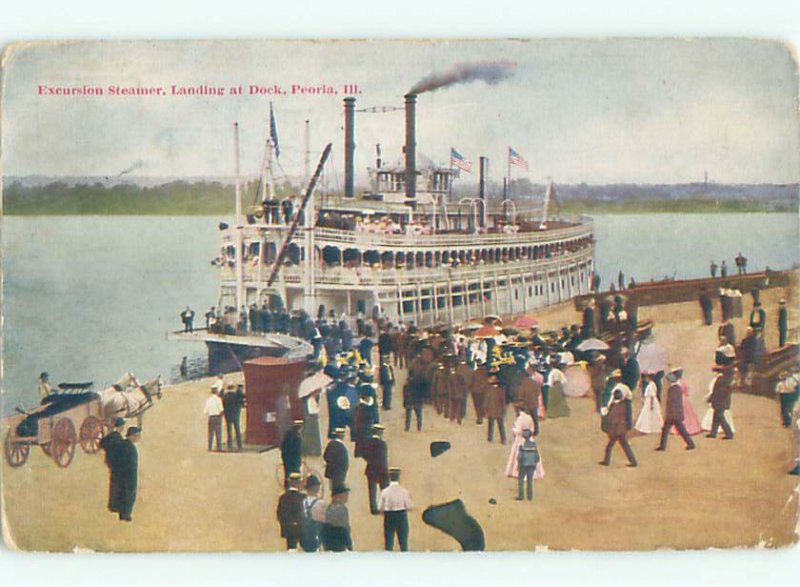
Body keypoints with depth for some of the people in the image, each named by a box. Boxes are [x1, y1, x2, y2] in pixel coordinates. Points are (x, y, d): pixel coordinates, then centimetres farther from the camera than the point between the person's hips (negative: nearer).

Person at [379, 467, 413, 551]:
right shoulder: (404, 491, -7)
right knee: (403, 542, 6)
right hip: (401, 516, -1)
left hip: (388, 517, 1)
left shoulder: (384, 492, -5)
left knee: (388, 542, 6)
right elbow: (409, 507, -7)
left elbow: (380, 508, -3)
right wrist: (409, 499, 12)